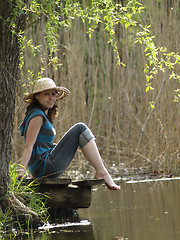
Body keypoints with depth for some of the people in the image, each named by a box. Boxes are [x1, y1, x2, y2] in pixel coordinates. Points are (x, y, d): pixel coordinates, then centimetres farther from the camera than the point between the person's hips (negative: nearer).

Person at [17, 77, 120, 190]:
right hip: (45, 167, -11)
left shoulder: (45, 116, 19)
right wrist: (21, 170, -25)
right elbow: (28, 146, -17)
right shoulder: (37, 116, -11)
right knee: (80, 129, -9)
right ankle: (102, 173, -10)